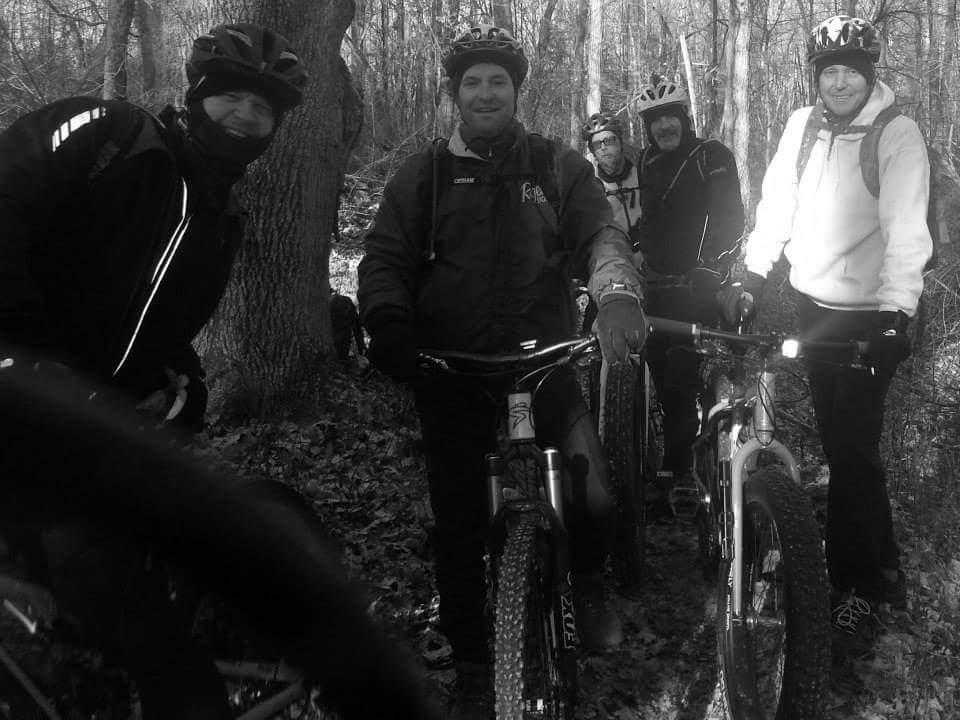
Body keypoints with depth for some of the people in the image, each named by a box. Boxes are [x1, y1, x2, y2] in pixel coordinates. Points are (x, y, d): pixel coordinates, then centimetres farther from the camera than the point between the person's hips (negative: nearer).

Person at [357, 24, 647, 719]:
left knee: (592, 492, -18)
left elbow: (601, 232, -5)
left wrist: (618, 292, -28)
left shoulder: (559, 167, 9)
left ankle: (589, 584, 17)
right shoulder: (424, 175, 10)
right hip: (450, 370, 1)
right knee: (460, 525, 4)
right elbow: (386, 259, 2)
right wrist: (389, 325, -20)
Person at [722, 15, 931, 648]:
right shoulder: (802, 126, 4)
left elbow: (907, 231, -19)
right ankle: (885, 569, 30)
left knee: (853, 449, -3)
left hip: (870, 315, -5)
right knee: (838, 442, 12)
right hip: (814, 306, 5)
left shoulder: (898, 135, -10)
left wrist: (897, 313, -28)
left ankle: (857, 586, 15)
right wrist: (752, 278, -4)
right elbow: (777, 205, 5)